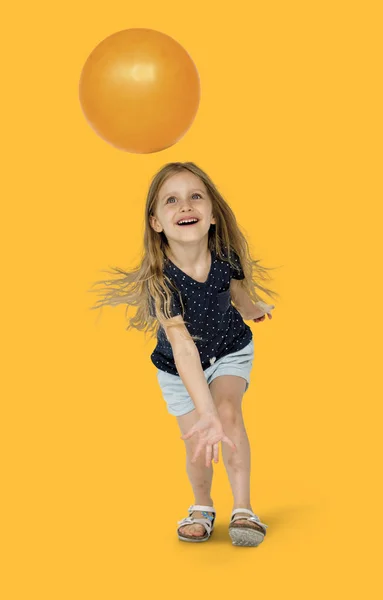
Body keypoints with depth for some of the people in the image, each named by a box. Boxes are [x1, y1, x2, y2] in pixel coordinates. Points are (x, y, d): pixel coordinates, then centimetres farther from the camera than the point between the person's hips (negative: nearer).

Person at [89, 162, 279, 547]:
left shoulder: (226, 255, -27)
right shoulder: (160, 281, -37)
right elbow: (184, 349, -44)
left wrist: (255, 309, 21)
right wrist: (206, 413, -51)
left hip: (230, 350, 1)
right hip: (180, 369, -1)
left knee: (229, 412, -23)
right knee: (198, 447, 1)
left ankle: (243, 509, -12)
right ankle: (202, 507, 33)